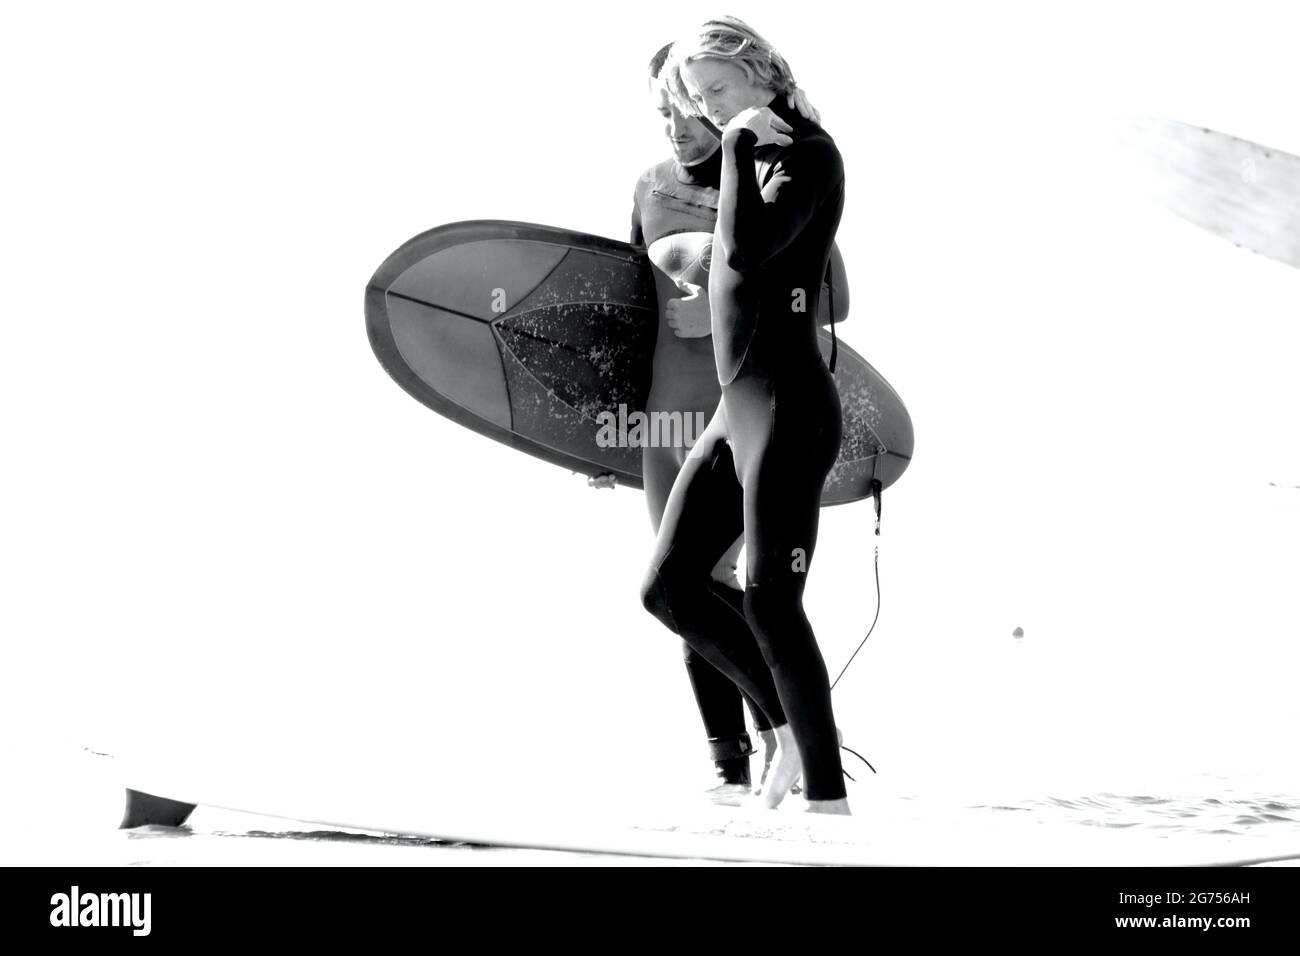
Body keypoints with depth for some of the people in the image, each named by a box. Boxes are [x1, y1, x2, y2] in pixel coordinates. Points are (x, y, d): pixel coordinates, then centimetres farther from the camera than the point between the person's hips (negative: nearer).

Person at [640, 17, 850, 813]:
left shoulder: (810, 152, -8)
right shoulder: (754, 161, 17)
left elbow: (746, 249, -23)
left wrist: (742, 142, -14)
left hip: (788, 404, -9)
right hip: (736, 408, 9)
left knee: (768, 599, -13)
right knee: (670, 584, 6)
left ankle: (828, 794, -6)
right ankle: (793, 722, 16)